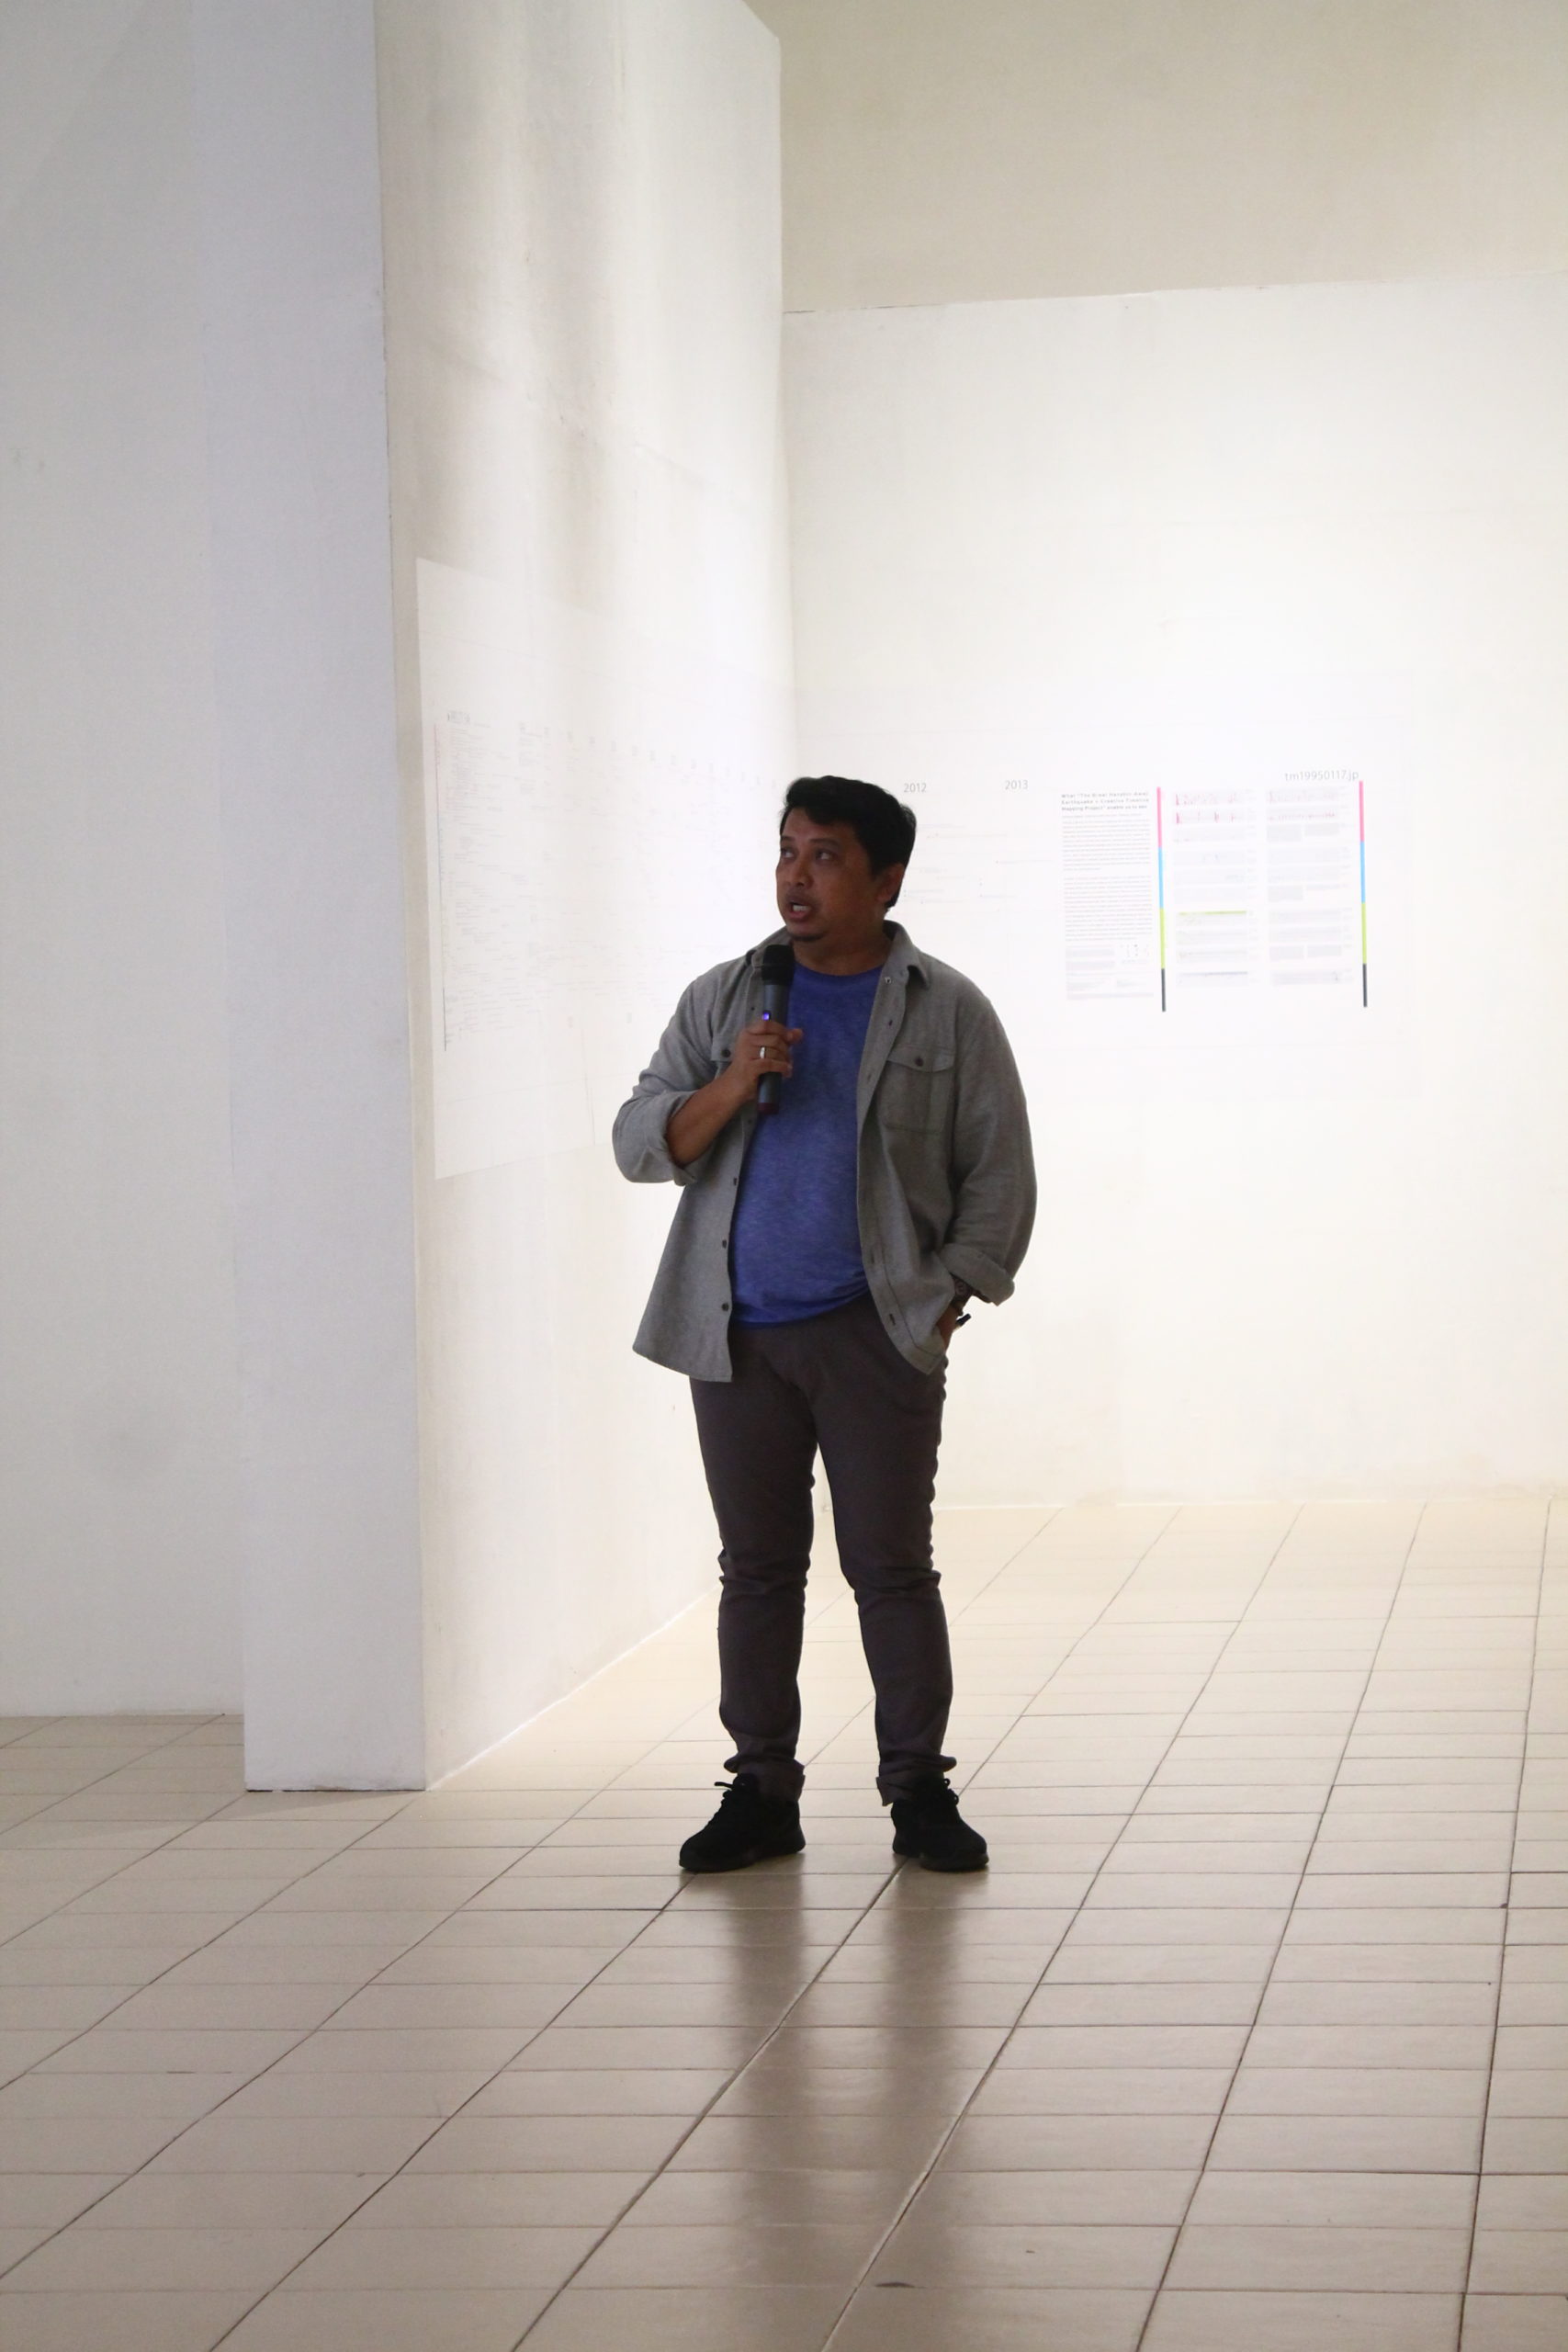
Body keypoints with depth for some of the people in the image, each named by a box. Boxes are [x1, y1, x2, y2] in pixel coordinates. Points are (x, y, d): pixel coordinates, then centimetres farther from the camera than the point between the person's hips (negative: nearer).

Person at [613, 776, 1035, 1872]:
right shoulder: (722, 999, 10)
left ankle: (919, 1789, 8)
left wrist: (947, 1300, -3)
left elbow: (1000, 1175, 6)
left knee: (892, 1567, 0)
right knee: (758, 1567, 6)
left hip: (877, 1333, -2)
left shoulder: (946, 1011, 4)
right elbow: (640, 1144, 5)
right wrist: (730, 1087, -12)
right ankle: (762, 1791, 13)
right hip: (738, 1333, 2)